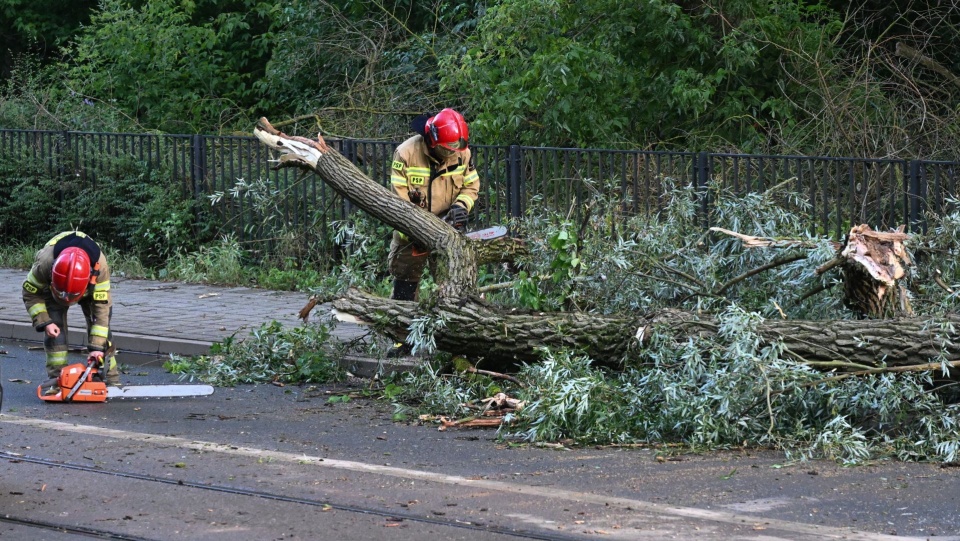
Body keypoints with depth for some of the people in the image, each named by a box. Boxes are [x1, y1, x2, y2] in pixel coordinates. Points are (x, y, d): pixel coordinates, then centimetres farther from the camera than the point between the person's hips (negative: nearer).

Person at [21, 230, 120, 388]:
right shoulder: (45, 263, -43)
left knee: (101, 325, -9)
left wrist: (97, 347, -37)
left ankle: (112, 380, -2)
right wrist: (44, 322, -33)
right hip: (50, 286, 0)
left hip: (91, 287, 0)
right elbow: (31, 294, -24)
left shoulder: (100, 266, -42)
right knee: (56, 326, -18)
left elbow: (101, 306, -36)